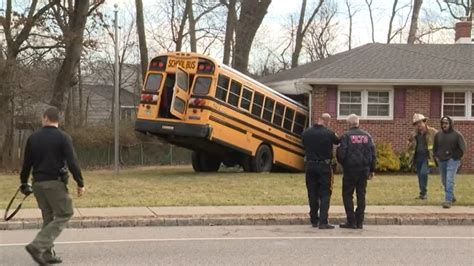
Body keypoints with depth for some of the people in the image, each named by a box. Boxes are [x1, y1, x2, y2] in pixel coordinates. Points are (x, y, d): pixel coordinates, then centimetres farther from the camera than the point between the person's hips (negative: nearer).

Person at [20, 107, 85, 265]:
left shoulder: (33, 138, 7)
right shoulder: (63, 138, -6)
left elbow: (26, 164, 10)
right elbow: (72, 163, -12)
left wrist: (24, 184, 21)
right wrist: (80, 183, -7)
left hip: (38, 183, 6)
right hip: (55, 182, -6)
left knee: (48, 217, 15)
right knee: (64, 214, 0)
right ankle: (37, 246, -12)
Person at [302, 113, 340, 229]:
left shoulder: (306, 133, -1)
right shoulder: (329, 133, -13)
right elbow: (337, 142, 3)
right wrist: (335, 136, 23)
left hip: (310, 166, 4)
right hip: (324, 166, -4)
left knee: (312, 194, 12)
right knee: (325, 194, 1)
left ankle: (314, 220, 17)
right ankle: (323, 222, -7)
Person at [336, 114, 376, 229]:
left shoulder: (346, 136, -8)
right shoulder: (367, 136, 7)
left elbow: (341, 153, -11)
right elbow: (373, 153, 7)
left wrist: (342, 163, 11)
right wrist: (372, 170, 14)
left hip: (350, 169, -4)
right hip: (364, 170, 4)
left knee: (347, 195, 5)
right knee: (361, 195, 9)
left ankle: (351, 221, 1)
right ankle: (360, 222, 10)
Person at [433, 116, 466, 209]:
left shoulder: (457, 135, -7)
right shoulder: (438, 135, 5)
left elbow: (463, 148, -4)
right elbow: (435, 147, 19)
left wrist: (456, 157, -6)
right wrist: (436, 156, 8)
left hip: (452, 161, -5)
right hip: (441, 161, 5)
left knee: (449, 180, -15)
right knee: (444, 181, 12)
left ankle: (448, 200, -17)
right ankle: (452, 197, 31)